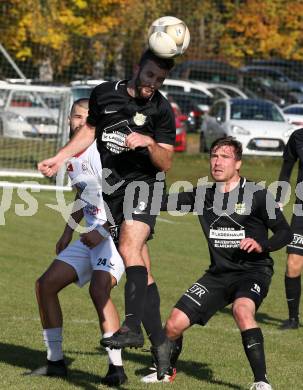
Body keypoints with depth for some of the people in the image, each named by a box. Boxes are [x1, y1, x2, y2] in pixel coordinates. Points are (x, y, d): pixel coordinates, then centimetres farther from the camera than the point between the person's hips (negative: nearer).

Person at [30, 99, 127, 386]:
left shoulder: (100, 152, -16)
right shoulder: (70, 154, 11)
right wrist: (68, 231, 26)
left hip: (117, 233, -9)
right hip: (93, 235, 9)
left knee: (99, 288, -28)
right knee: (46, 284, 7)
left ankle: (116, 367, -22)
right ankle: (55, 362, 16)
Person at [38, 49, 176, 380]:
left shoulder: (161, 110, -3)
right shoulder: (104, 94, 6)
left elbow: (165, 163, -2)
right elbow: (90, 130, 23)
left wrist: (149, 142, -21)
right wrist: (59, 158, 19)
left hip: (142, 182, -4)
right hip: (110, 184, 4)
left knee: (130, 248, -26)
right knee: (139, 265, 3)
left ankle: (132, 327, -34)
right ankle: (159, 341, 7)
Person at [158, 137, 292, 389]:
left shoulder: (257, 195, -6)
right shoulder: (202, 195, 7)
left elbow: (285, 232, -5)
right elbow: (164, 204, 11)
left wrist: (262, 245, -24)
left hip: (253, 271, -5)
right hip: (218, 273, 5)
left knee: (242, 310, -37)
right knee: (174, 324, -4)